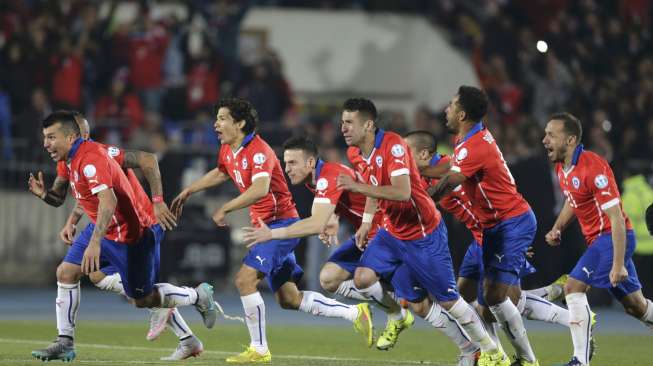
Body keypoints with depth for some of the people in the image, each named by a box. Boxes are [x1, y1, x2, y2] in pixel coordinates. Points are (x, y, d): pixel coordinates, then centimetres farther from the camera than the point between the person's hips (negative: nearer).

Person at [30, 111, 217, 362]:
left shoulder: (91, 159, -28)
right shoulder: (71, 160, 4)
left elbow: (109, 202, -40)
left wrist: (95, 243, -46)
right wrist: (44, 195, 5)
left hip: (132, 235, -9)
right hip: (104, 230, 9)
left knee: (142, 300, 3)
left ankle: (199, 296, 26)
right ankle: (65, 343, 3)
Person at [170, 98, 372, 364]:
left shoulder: (258, 151, -20)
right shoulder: (227, 151, 8)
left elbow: (260, 189, -37)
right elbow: (220, 173, 33)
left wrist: (225, 209, -36)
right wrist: (188, 191, 32)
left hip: (281, 222, -10)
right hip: (265, 227, 10)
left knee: (245, 279, -20)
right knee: (289, 299, 9)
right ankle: (355, 313, 19)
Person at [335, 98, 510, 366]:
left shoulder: (393, 145, -26)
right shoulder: (354, 153, -1)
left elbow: (402, 192, -36)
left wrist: (359, 187, -40)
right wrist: (366, 222, 11)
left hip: (424, 234, -7)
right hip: (391, 231, 7)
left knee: (448, 300, -2)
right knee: (363, 279, -14)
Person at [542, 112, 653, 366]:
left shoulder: (594, 168, -23)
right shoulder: (562, 168, 5)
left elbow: (617, 218, -24)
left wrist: (618, 265, -28)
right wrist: (557, 228, 6)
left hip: (612, 237, -9)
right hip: (597, 239, 9)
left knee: (574, 288, -18)